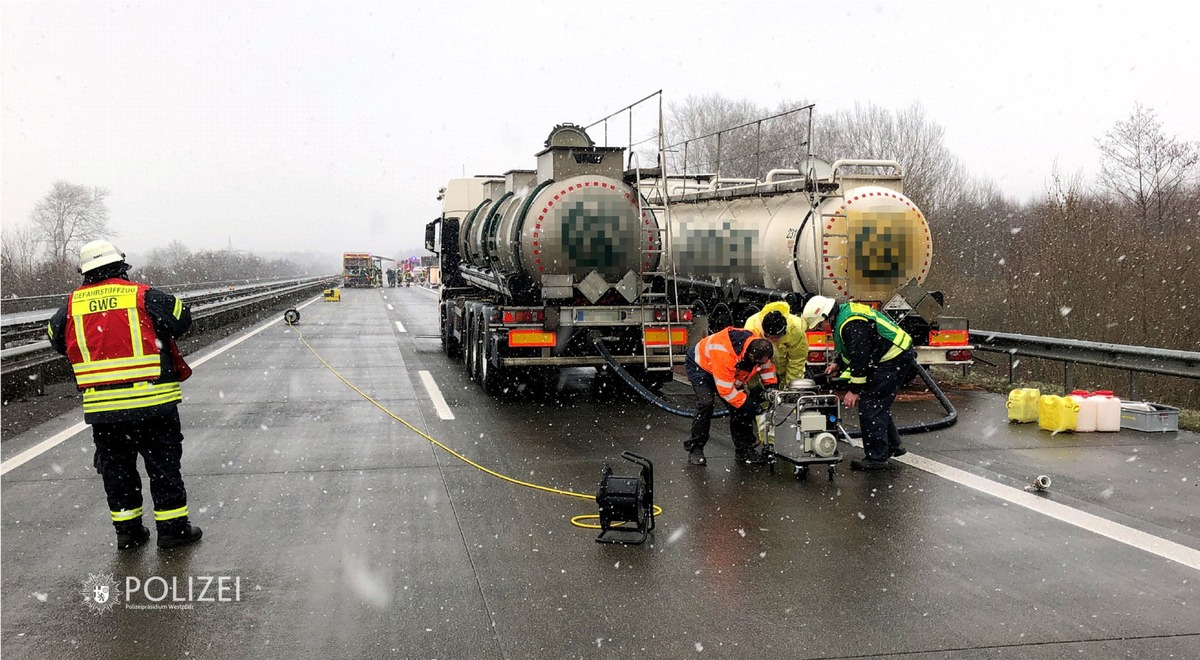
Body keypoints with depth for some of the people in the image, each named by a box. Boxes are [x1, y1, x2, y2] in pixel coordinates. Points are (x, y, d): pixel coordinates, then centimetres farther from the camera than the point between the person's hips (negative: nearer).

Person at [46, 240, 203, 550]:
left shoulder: (72, 305, 3)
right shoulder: (144, 296, -7)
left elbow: (56, 337, 18)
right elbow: (182, 319, 1)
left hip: (100, 406, 3)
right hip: (151, 402, -3)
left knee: (115, 466, 15)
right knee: (163, 463, 7)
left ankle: (127, 529, 21)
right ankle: (173, 527, 12)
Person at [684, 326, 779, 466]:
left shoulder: (759, 346, -24)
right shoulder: (725, 355, -46)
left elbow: (767, 366, 0)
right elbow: (726, 390, -38)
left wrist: (772, 386, -12)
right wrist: (750, 405, -34)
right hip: (700, 364, -7)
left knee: (741, 405, -4)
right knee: (706, 403, -23)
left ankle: (744, 448, 6)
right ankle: (695, 449, -10)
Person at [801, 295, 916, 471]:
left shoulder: (851, 324, -24)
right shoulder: (844, 311, 10)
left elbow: (860, 358, -24)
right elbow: (853, 348, 25)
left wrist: (855, 390, -18)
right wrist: (838, 363, 16)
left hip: (895, 361, -11)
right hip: (899, 357, 11)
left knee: (869, 406, -9)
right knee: (879, 405, 19)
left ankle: (877, 458, -5)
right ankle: (893, 445, 29)